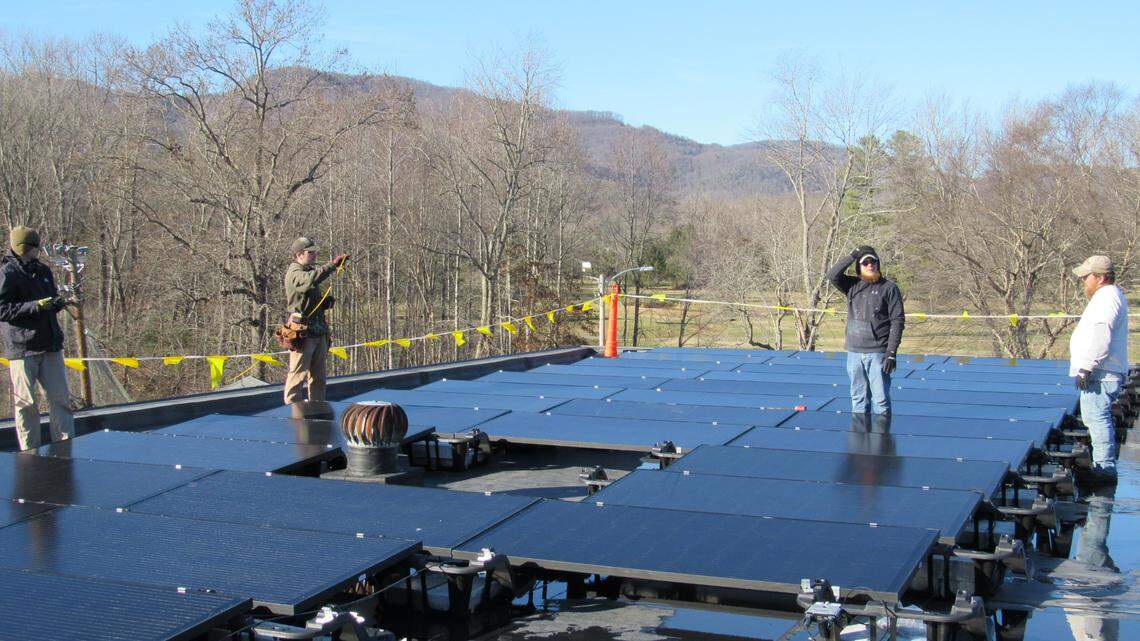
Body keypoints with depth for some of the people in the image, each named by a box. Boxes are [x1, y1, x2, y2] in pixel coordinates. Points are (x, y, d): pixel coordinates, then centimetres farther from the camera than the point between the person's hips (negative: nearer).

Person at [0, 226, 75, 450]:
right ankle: (30, 453, 10)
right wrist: (36, 306, -21)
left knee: (61, 398, 7)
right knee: (26, 403, 1)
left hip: (50, 346, 6)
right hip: (22, 349, -6)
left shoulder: (43, 271, 12)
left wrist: (58, 303, 1)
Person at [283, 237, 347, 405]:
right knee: (298, 373, -8)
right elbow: (312, 279, -33)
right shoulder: (294, 273, -12)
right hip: (303, 332, -9)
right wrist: (333, 264, -34)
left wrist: (325, 302, 7)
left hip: (319, 330, 9)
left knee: (319, 374, 13)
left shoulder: (311, 270, 18)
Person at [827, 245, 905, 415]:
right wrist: (852, 256, -5)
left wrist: (891, 352, -12)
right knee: (858, 398, 10)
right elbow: (832, 275, -5)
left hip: (878, 353, -4)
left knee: (881, 400, -4)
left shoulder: (889, 288, -1)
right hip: (854, 352, 4)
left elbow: (897, 321, -5)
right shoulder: (852, 285, 11)